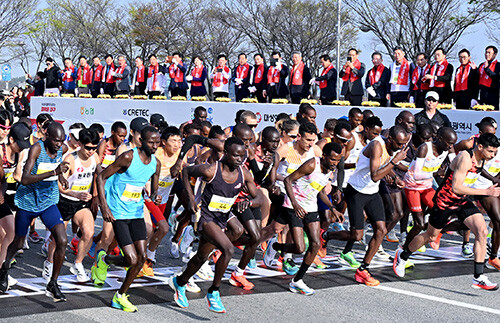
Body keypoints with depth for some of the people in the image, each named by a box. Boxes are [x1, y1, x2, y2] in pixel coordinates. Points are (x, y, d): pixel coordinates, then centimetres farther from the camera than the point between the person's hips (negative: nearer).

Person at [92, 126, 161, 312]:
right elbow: (101, 177, -11)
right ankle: (104, 259, 19)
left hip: (137, 213, 6)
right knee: (132, 260, -13)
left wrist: (155, 197, -9)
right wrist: (104, 207, -18)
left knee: (142, 257, -1)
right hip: (119, 214, -6)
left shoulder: (156, 164, 3)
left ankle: (120, 297, 15)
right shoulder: (128, 157, -16)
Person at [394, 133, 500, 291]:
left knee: (482, 231, -13)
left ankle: (478, 277, -10)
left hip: (463, 201, 7)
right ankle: (402, 256, 39)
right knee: (430, 236, 11)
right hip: (445, 201, -6)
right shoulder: (465, 158, -28)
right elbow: (456, 187, -32)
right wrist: (485, 192, -31)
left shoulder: (483, 159, -2)